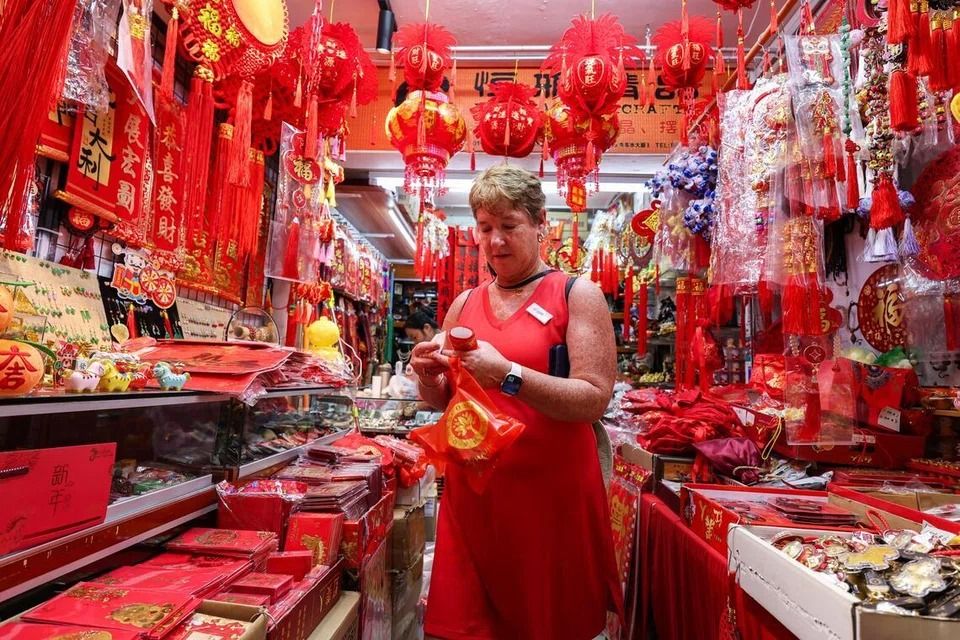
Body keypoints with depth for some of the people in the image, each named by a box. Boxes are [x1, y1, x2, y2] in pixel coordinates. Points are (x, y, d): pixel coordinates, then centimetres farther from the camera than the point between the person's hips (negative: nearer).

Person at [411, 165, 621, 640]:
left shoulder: (577, 295, -4)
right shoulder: (464, 305, 9)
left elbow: (594, 400, -14)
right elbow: (441, 400, 16)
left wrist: (508, 375, -25)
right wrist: (428, 376, -6)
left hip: (550, 490, -3)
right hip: (472, 487, 4)